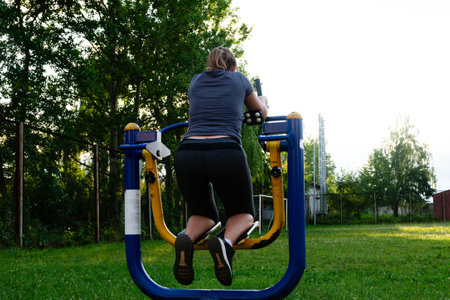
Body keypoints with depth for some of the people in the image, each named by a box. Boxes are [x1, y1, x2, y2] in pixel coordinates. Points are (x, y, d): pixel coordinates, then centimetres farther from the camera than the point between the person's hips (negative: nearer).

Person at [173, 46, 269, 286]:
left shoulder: (196, 81, 24)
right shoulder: (239, 79, 19)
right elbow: (261, 113, 36)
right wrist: (262, 101, 60)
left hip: (187, 155, 3)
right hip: (226, 153, -2)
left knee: (203, 215, 26)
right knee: (243, 213, 22)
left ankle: (186, 239, -11)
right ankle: (226, 242, -14)